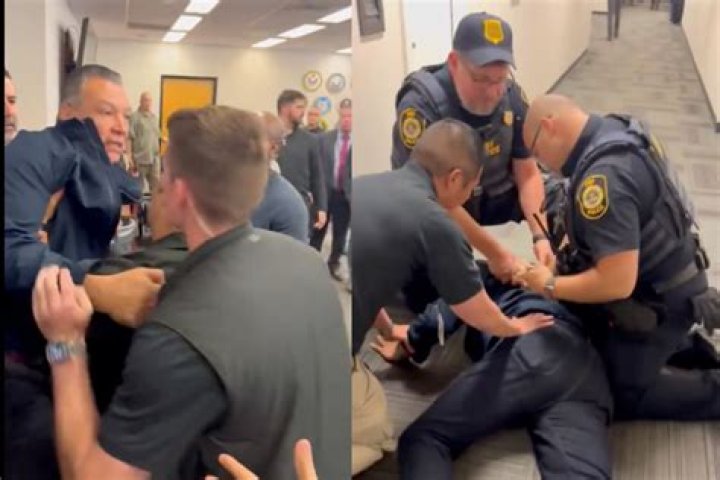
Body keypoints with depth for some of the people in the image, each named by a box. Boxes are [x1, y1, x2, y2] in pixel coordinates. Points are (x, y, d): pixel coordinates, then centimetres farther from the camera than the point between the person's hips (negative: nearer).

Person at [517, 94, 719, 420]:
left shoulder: (604, 175, -34)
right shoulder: (615, 130, -3)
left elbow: (617, 283, -35)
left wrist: (550, 286, -20)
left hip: (660, 301, -9)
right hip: (660, 276, 9)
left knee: (622, 394, 5)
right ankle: (681, 344, 25)